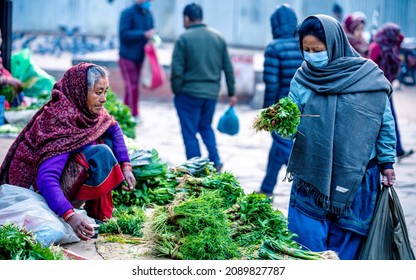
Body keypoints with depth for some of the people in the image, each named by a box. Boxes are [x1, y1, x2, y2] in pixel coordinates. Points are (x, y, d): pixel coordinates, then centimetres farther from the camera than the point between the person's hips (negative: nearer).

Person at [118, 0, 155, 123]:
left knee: (133, 85, 11)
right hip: (127, 57, -7)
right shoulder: (128, 13, -13)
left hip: (140, 57, 7)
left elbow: (151, 30, 16)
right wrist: (143, 34, -27)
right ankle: (134, 115, -3)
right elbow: (123, 34, -21)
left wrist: (153, 36, -8)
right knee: (132, 86, -8)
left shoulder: (148, 14, 8)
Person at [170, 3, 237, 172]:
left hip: (189, 93, -5)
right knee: (206, 126, 23)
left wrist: (176, 91, 0)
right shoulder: (218, 37, 6)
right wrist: (231, 93, 13)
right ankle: (215, 161, 8)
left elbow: (177, 70, -12)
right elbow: (228, 68, 8)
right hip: (212, 93, 5)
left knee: (190, 133, 5)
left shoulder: (184, 39, -9)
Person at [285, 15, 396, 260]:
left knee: (346, 239, 6)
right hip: (312, 173, 2)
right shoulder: (303, 78, 2)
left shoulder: (369, 77, -5)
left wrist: (387, 162, 3)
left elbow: (385, 122, 2)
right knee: (308, 239, -1)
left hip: (355, 177, -1)